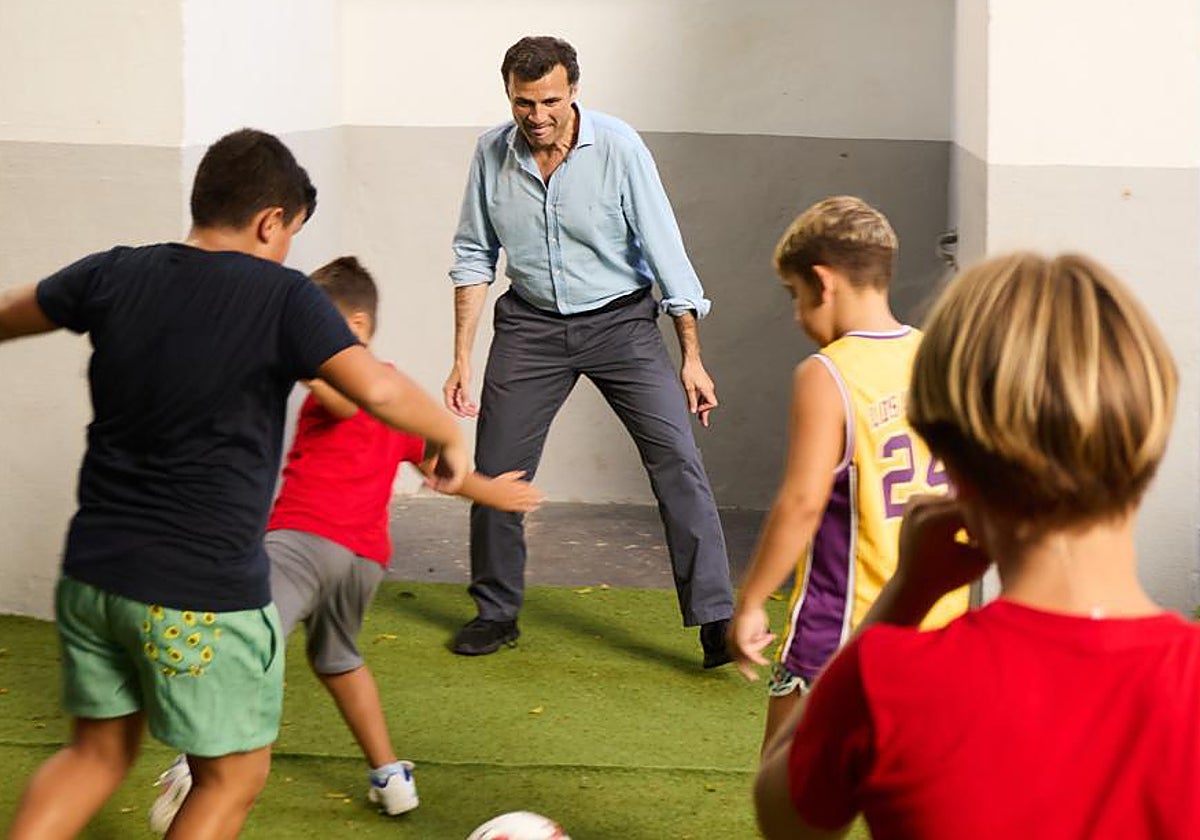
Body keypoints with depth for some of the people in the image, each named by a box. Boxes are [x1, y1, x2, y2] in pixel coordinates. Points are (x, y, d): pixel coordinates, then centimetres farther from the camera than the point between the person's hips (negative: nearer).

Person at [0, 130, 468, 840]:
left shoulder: (116, 276, 3)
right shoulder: (282, 297, -12)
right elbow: (376, 389, -23)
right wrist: (450, 434, -5)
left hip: (92, 573, 6)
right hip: (205, 594, -6)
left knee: (98, 755, 22)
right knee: (235, 778, 12)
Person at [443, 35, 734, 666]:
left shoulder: (618, 147, -17)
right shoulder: (492, 153, -8)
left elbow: (665, 251, -12)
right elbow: (473, 256, 4)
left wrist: (692, 357, -12)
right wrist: (461, 359, 0)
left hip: (619, 318, -2)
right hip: (531, 324, 3)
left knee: (676, 456, -14)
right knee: (494, 470, 3)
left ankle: (716, 619, -14)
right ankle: (496, 613, 23)